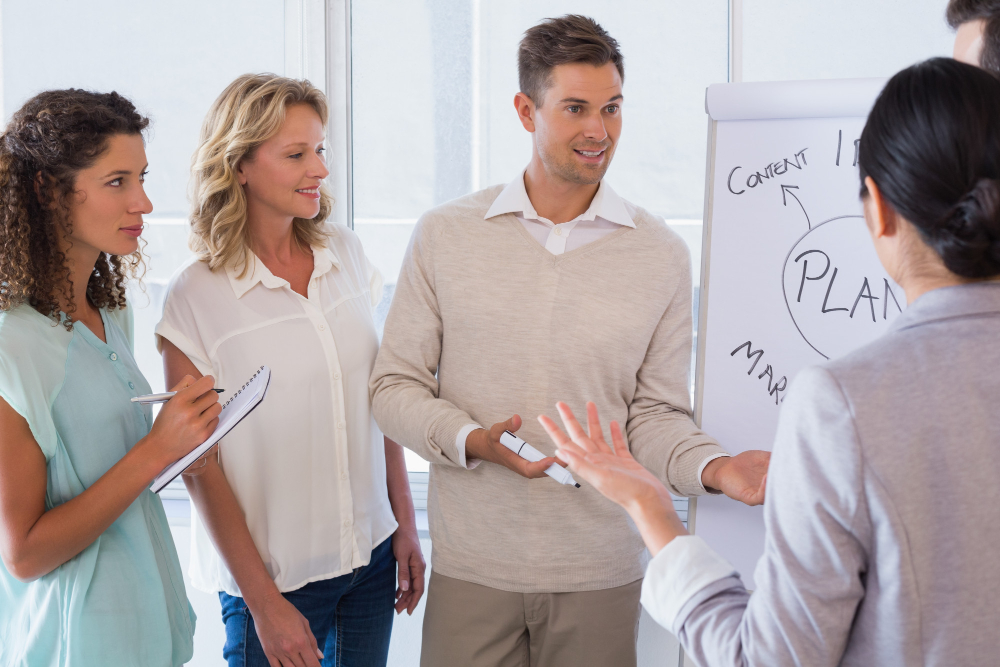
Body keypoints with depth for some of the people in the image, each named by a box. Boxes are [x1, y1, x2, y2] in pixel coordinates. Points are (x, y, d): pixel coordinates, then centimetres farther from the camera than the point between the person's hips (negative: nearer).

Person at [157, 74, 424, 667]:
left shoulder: (346, 253, 2)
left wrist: (405, 524, 8)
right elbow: (200, 463, -10)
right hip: (275, 575, -4)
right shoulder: (196, 296, -12)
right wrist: (263, 601, -10)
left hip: (371, 553, 4)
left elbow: (379, 397, 9)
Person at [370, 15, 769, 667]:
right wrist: (471, 439, -16)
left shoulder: (662, 254, 0)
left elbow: (656, 413, 2)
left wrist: (714, 465, -18)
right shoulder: (444, 235, 0)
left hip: (601, 572, 0)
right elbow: (396, 385, 2)